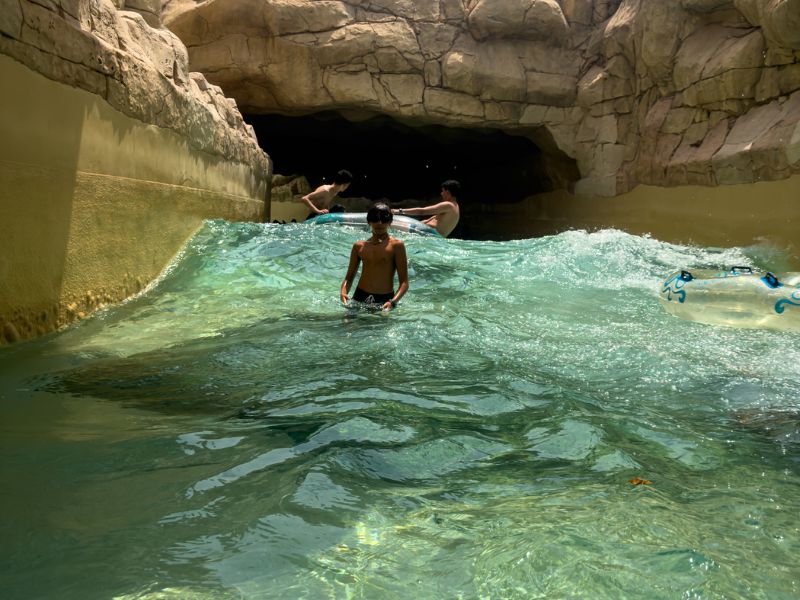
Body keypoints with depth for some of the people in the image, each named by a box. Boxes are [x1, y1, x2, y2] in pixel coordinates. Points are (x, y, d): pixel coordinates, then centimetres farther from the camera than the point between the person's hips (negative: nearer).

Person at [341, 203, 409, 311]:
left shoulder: (396, 245, 0)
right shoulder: (359, 246, 12)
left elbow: (404, 283, -5)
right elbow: (349, 278, 16)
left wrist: (393, 302, -21)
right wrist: (343, 292, -6)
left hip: (384, 300, -3)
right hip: (360, 298, 3)